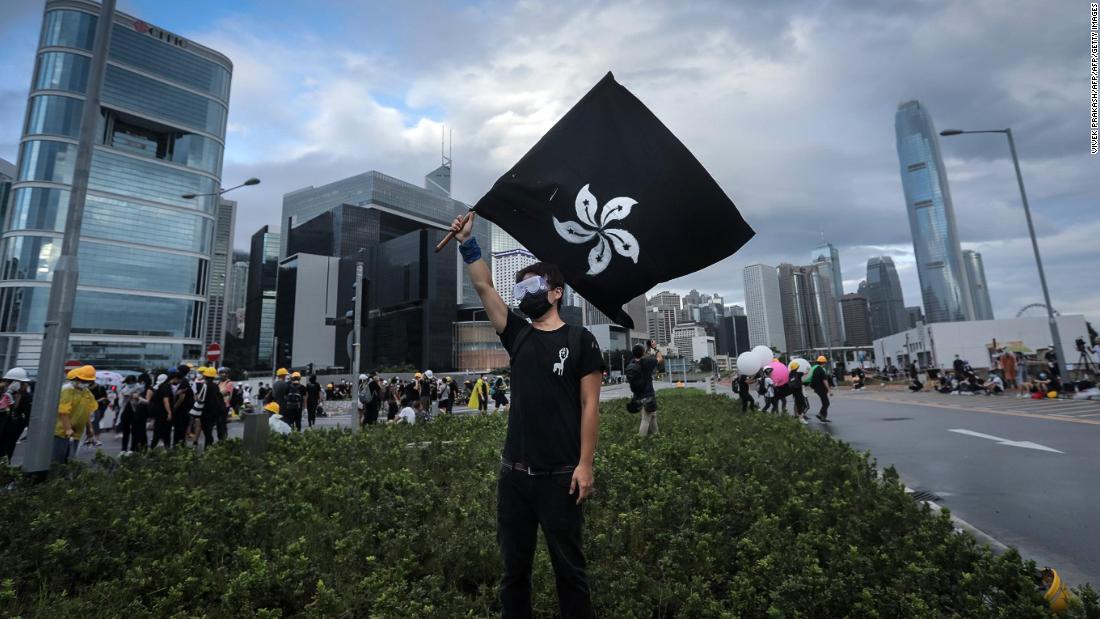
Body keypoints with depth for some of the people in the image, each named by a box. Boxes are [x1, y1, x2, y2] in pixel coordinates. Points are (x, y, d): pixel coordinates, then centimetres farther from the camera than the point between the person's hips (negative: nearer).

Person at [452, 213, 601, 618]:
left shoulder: (580, 340, -4)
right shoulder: (518, 335, 6)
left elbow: (589, 405, -7)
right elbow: (484, 288, 2)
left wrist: (585, 464, -12)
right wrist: (467, 243, -4)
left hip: (560, 476, -4)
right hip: (514, 472, 4)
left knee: (569, 566, 13)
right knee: (514, 566, 18)